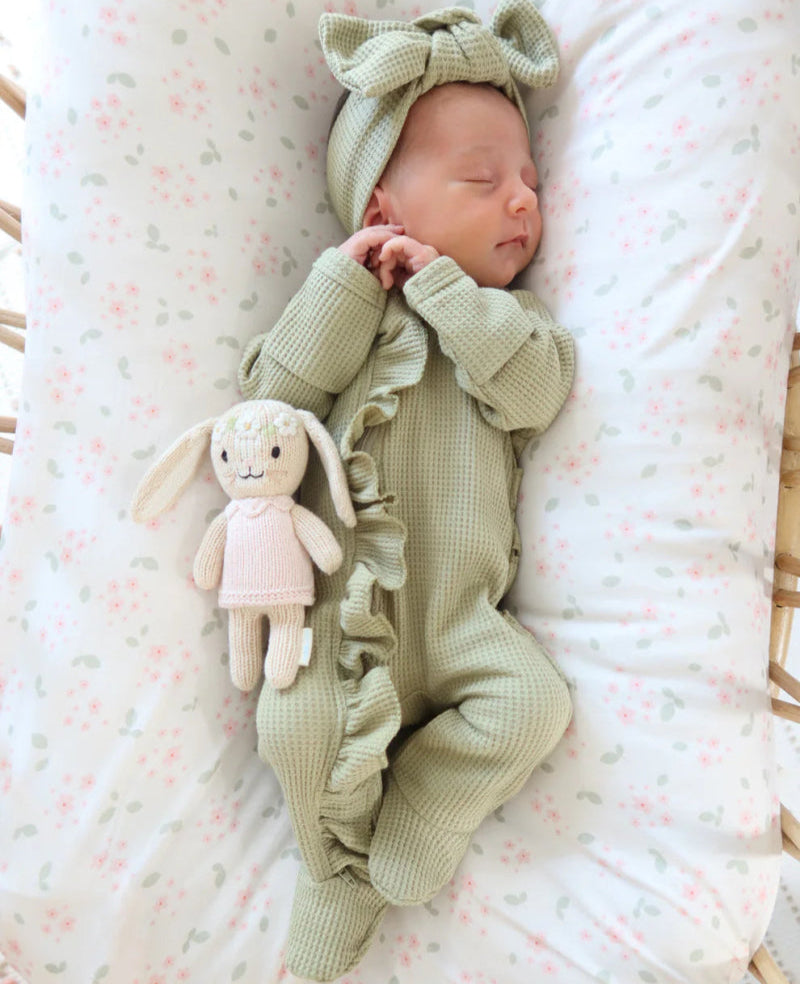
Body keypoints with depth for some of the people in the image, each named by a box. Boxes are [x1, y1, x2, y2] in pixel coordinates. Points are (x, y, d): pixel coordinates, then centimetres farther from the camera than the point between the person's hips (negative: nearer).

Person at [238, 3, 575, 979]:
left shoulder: (510, 316, 14)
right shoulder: (341, 308, 10)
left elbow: (535, 389, -7)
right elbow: (274, 396, -3)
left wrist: (446, 287, -10)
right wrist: (343, 286, -9)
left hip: (461, 618, 2)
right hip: (346, 612, -2)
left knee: (532, 702, -18)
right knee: (297, 725, -22)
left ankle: (360, 881, -2)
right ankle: (343, 854, 14)